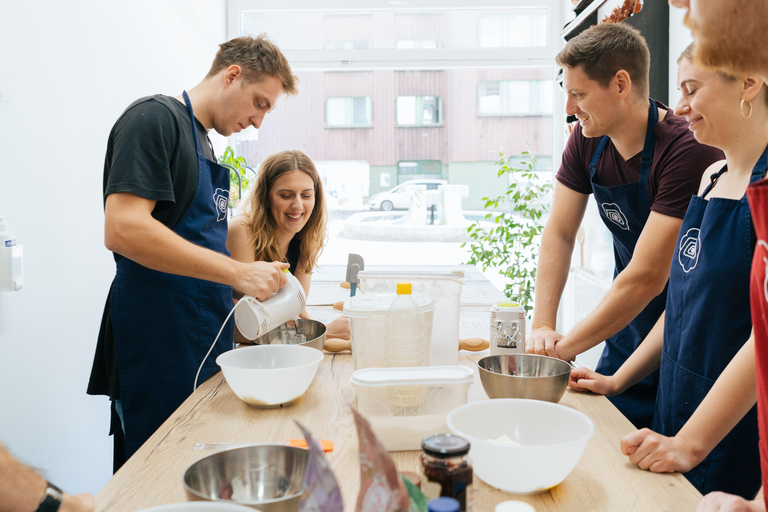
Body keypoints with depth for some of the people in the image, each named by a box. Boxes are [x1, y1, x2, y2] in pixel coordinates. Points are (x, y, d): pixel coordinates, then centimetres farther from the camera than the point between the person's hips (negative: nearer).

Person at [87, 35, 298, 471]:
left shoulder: (205, 143, 19)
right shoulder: (156, 117, -9)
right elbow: (123, 230, -23)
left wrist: (264, 292, 11)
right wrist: (239, 274, -21)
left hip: (205, 345, 9)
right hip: (157, 349, -9)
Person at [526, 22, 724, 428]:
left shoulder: (688, 151, -26)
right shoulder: (587, 140, -5)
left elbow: (646, 278, -28)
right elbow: (559, 234, -1)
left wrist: (563, 348, -23)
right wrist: (542, 326, -12)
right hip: (627, 327, 6)